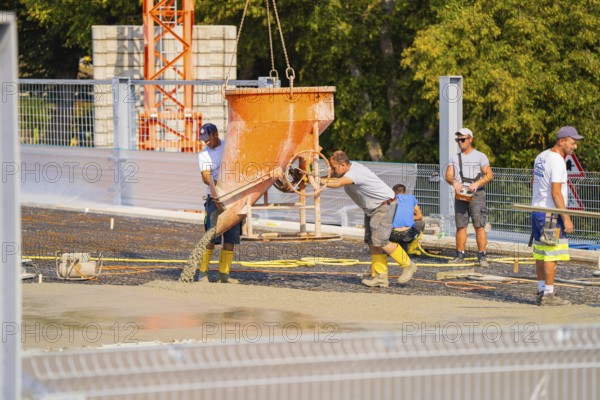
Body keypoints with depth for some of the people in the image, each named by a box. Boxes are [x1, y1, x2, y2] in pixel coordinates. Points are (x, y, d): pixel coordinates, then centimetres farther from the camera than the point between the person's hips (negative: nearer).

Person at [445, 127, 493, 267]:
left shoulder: (480, 156, 3)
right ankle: (460, 255, 9)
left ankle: (482, 256, -10)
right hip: (460, 195, 4)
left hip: (476, 194, -4)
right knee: (460, 225, 4)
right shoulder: (455, 158, 15)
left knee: (479, 225, -10)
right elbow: (448, 176, 6)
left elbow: (489, 175, -5)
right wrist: (454, 182, -17)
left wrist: (477, 183, -21)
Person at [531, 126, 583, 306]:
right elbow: (556, 192, -21)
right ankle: (548, 295, -8)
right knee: (551, 254, -7)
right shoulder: (557, 161, -16)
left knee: (540, 253, 12)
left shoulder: (541, 157, 13)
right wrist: (566, 218, -20)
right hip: (551, 214, -10)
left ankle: (541, 291, 16)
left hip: (537, 211, 10)